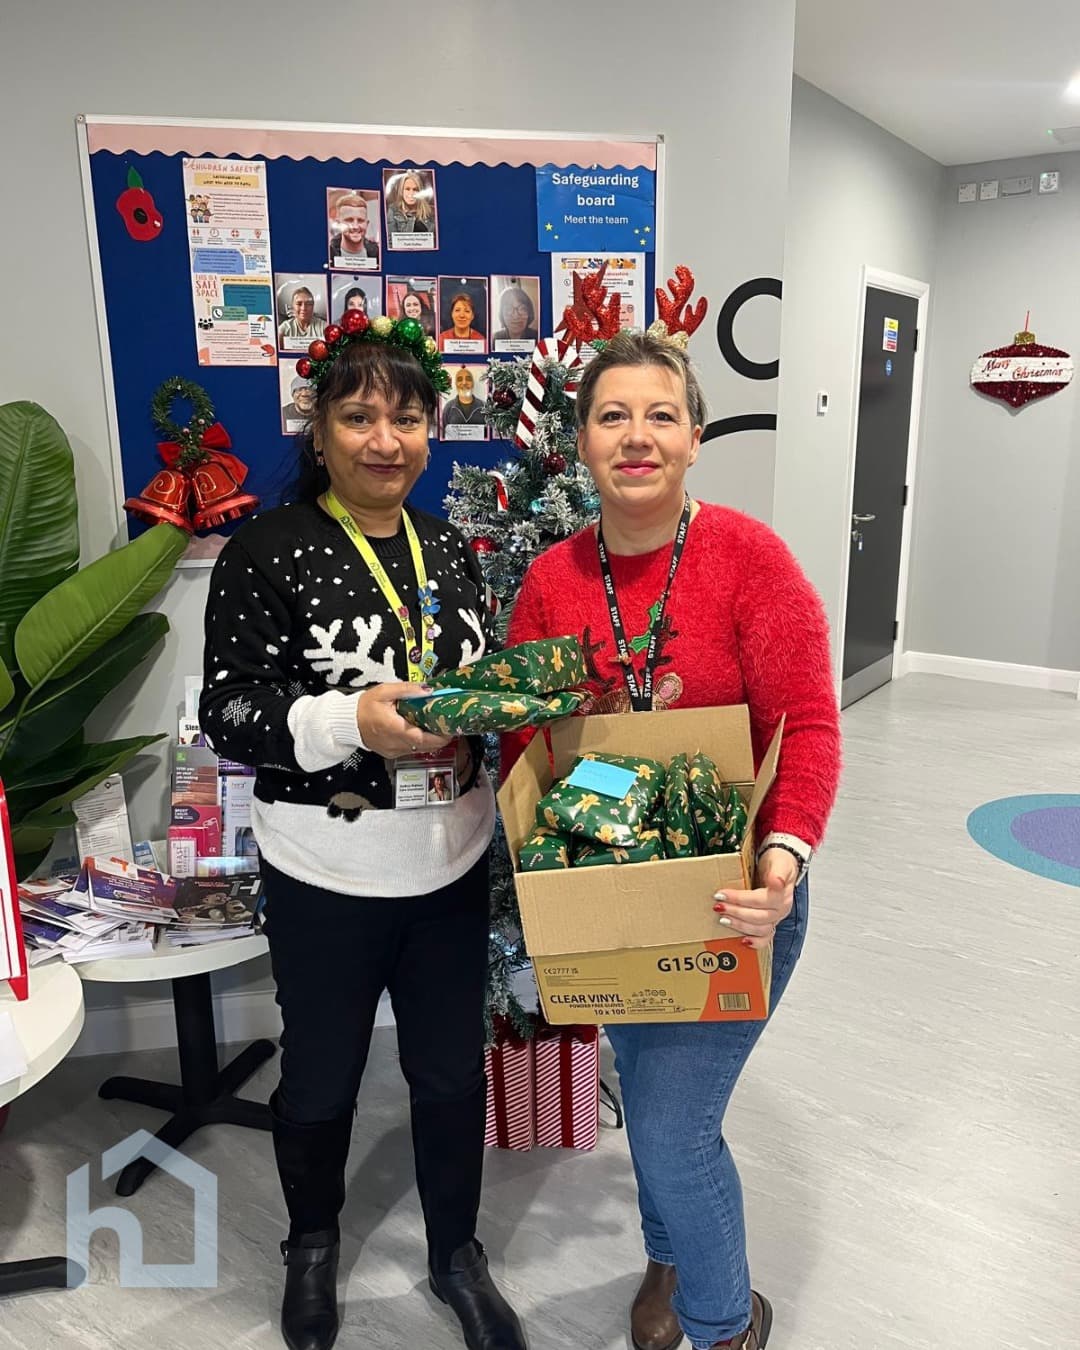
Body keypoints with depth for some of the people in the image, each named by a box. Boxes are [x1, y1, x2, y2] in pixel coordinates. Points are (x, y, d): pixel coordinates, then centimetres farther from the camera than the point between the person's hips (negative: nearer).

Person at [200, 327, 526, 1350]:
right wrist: (349, 722, -27)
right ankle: (311, 1243, 48)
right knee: (321, 1075, 17)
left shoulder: (450, 550, 6)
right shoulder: (266, 553, -10)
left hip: (452, 856, 4)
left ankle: (456, 1251, 44)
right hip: (326, 872, -4)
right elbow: (226, 714, -13)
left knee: (452, 1068, 17)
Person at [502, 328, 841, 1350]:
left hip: (734, 895, -4)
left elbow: (806, 725, -18)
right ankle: (670, 1259, 56)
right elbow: (524, 736, 0)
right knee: (645, 1094, 24)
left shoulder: (748, 556, -16)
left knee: (671, 1124, 0)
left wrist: (784, 856, -31)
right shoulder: (551, 580, -3)